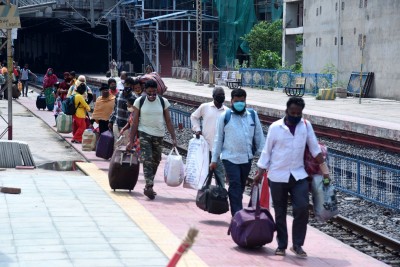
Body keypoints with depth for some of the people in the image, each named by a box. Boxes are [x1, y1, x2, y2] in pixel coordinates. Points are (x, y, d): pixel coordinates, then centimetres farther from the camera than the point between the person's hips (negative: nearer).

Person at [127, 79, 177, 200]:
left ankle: (149, 186, 21)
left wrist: (174, 138, -3)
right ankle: (149, 186, -23)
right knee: (147, 160, -16)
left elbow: (168, 121, 5)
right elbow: (135, 122, 0)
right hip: (144, 134, -3)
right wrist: (131, 141, -4)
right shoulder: (139, 101, -2)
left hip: (158, 135, 3)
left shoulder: (163, 102, 2)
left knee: (156, 160, 8)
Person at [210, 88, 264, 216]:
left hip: (247, 158, 3)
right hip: (230, 158, -3)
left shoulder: (252, 115, 5)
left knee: (241, 187, 14)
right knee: (235, 186, -10)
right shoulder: (224, 116, -3)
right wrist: (214, 160, 1)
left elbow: (259, 137, 11)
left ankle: (236, 212, 27)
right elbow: (218, 139, 1)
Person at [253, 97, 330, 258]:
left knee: (302, 208, -12)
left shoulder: (306, 125, 1)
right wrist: (260, 173, 0)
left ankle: (297, 245, 1)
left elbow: (315, 149, 5)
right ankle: (281, 246, 19)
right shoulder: (275, 127, -6)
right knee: (280, 213, 6)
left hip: (299, 175, 1)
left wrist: (324, 169, 2)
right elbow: (267, 151, 0)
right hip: (278, 176, -1)